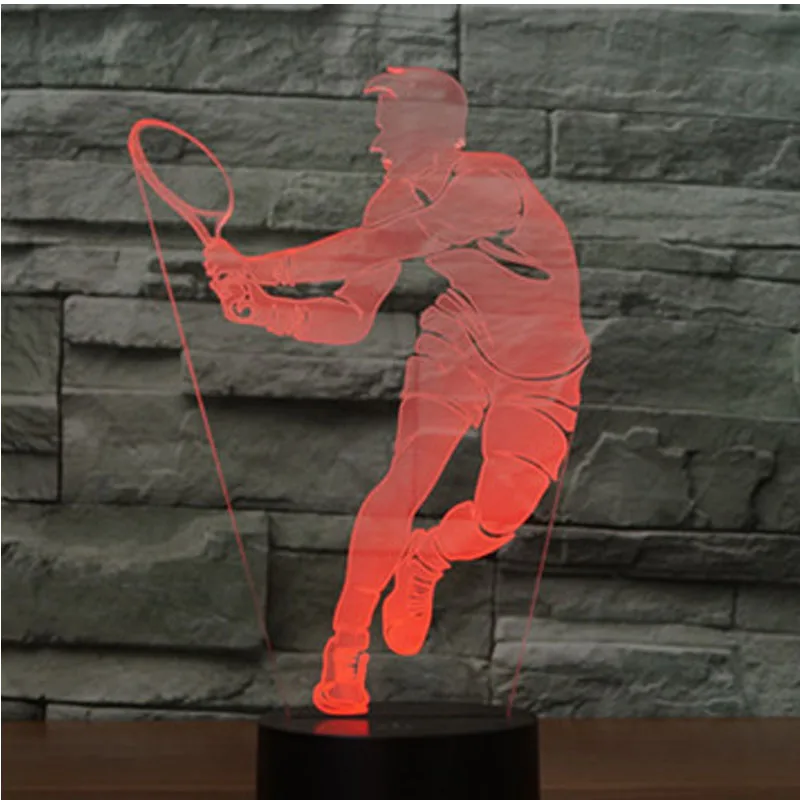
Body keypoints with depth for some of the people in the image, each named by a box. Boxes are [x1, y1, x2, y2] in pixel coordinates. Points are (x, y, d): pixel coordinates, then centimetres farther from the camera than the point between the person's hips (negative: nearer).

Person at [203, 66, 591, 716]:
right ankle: (346, 647, 3)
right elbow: (353, 319, -13)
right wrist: (264, 308, -29)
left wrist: (261, 267, -46)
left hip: (540, 374, -3)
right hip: (456, 346, 4)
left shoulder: (498, 184, -33)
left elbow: (387, 244, -45)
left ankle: (422, 565, 22)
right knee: (402, 482, -14)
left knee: (497, 521, -15)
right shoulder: (398, 199, -12)